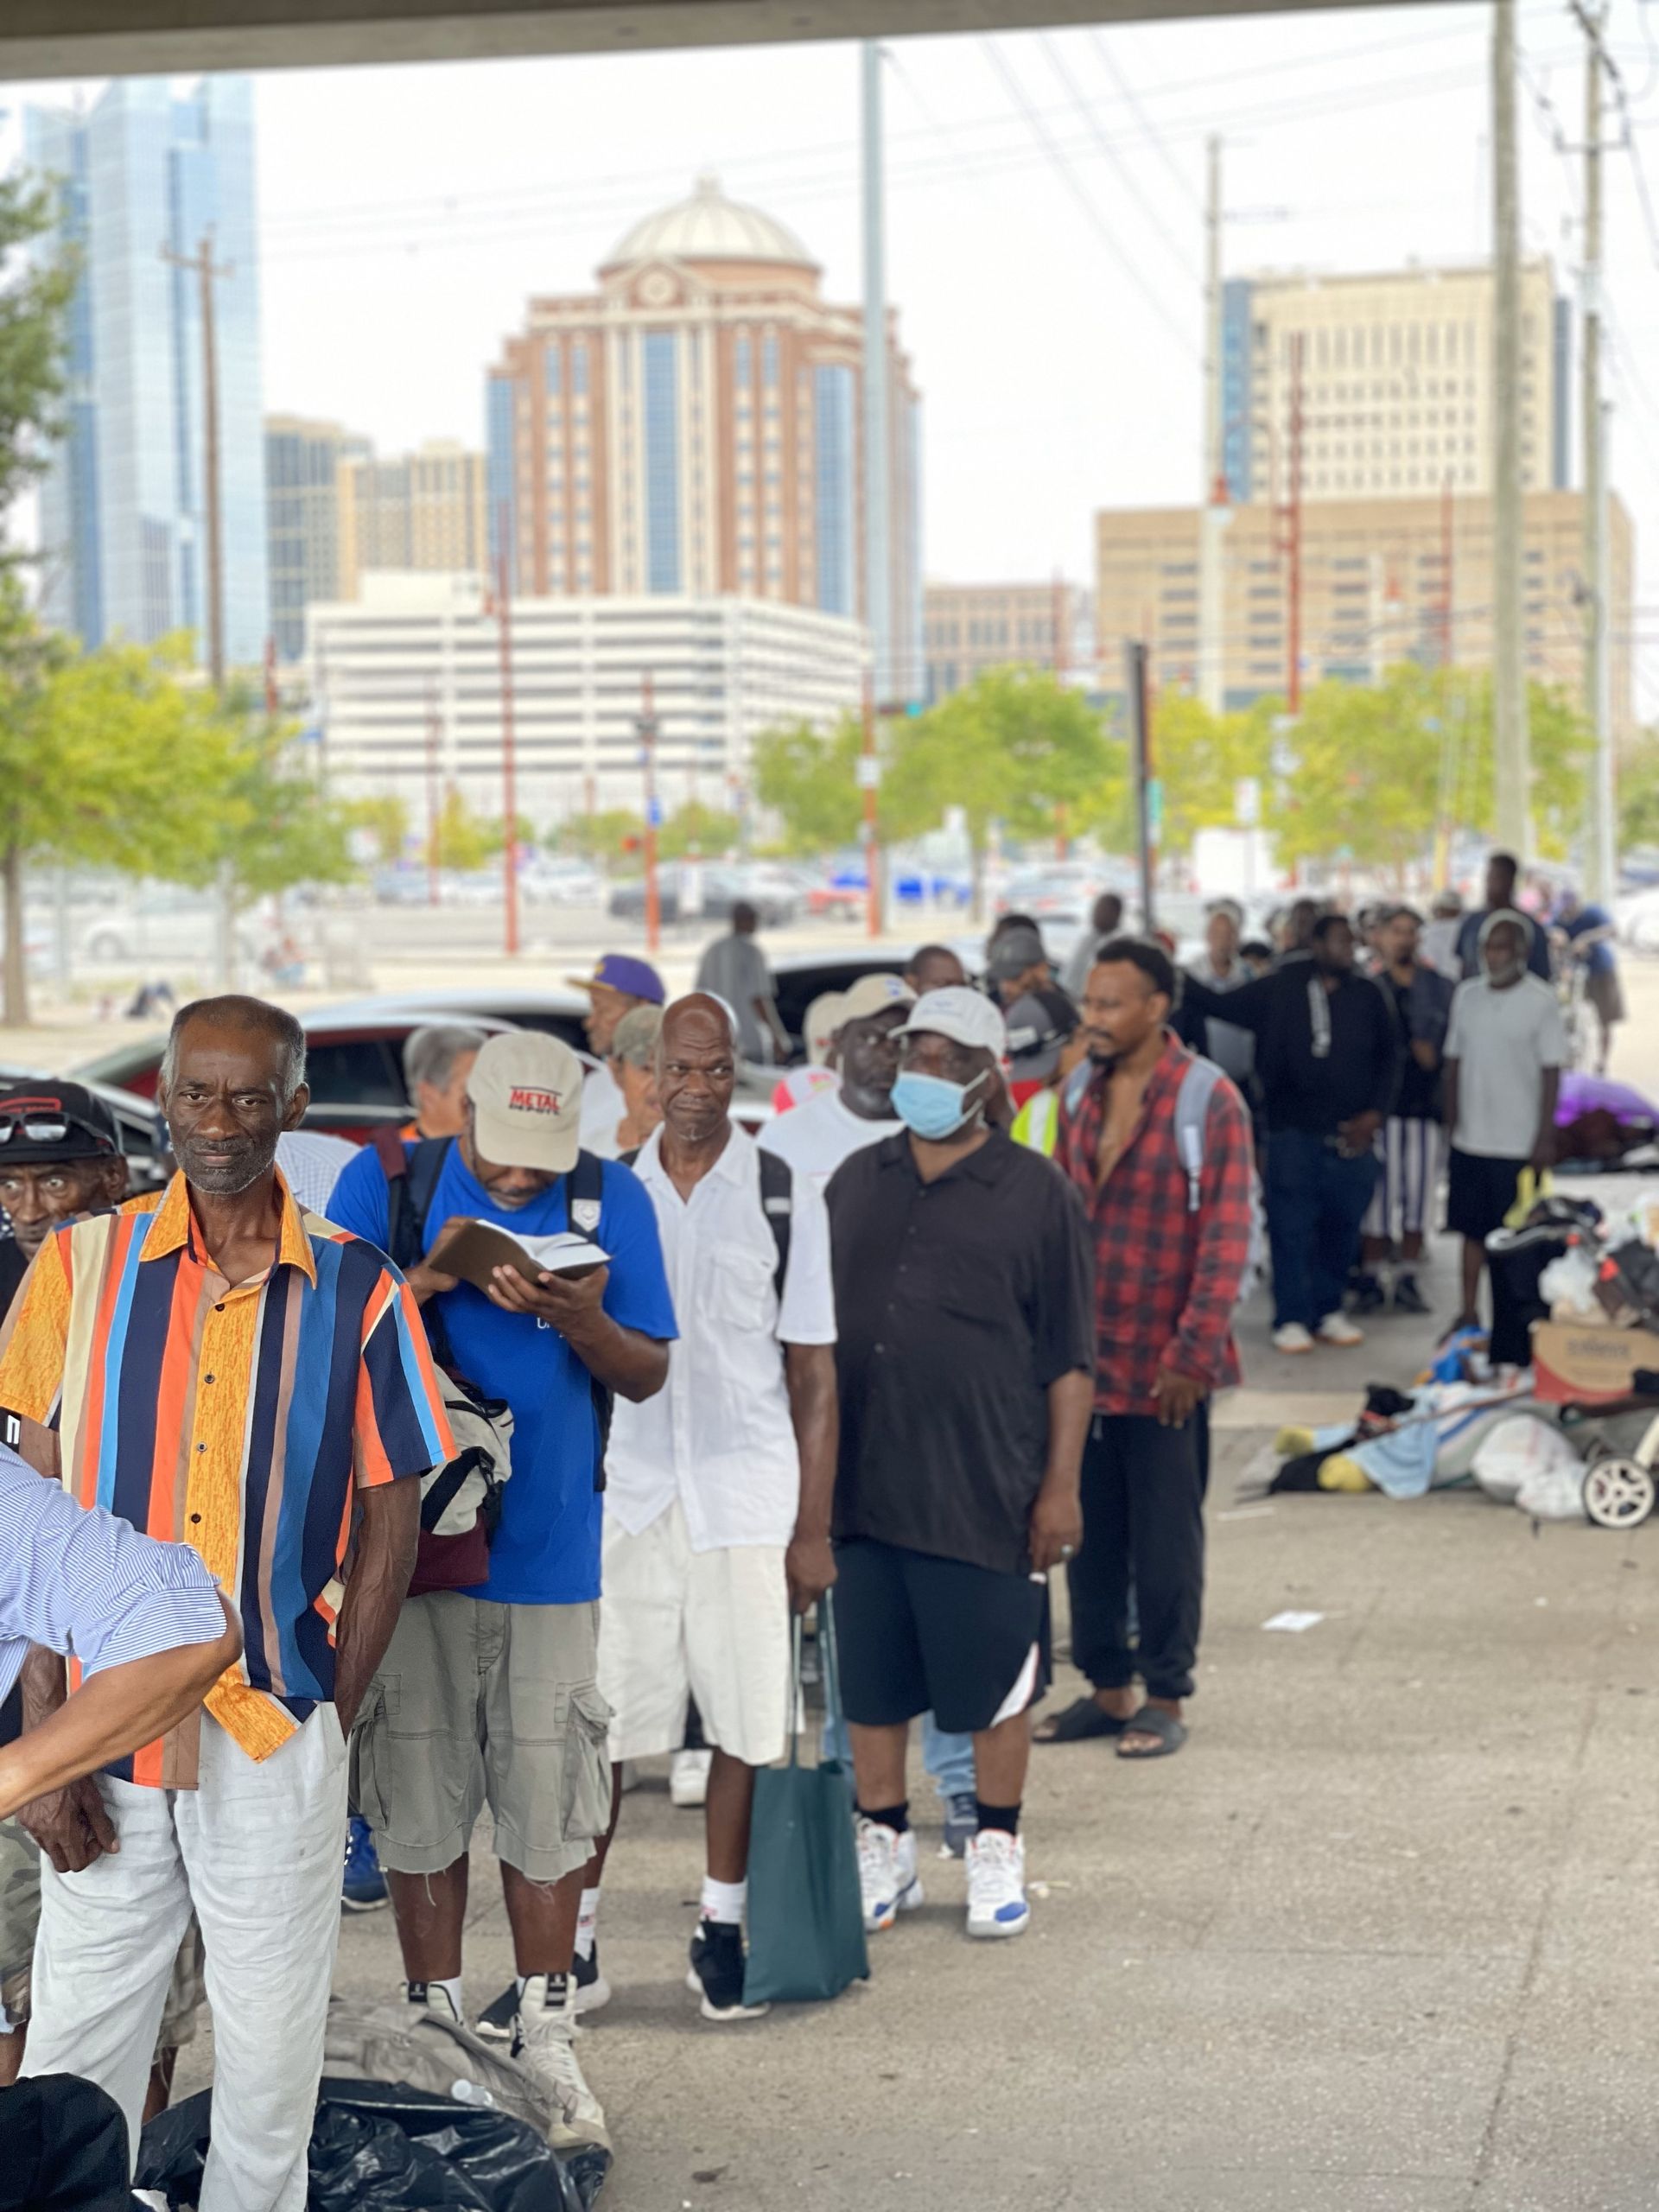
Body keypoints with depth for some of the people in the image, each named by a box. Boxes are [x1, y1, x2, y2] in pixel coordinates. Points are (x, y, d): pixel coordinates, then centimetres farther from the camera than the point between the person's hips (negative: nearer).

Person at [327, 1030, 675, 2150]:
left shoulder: (612, 1197, 2)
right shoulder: (384, 1182, 0)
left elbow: (650, 1374, 4)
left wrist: (583, 1323, -17)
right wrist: (424, 1282, -17)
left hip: (551, 1550, 0)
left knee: (549, 1803, 4)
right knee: (420, 1796, 5)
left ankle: (545, 2039, 17)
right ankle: (435, 2031, 18)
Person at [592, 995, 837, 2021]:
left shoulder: (786, 1199, 1)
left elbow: (813, 1373, 2)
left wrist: (815, 1528, -2)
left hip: (747, 1500, -1)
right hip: (627, 1496, 1)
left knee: (746, 1722, 4)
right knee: (601, 1722, 1)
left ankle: (722, 1926, 18)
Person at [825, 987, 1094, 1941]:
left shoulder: (1036, 1194, -1)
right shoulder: (856, 1181, 10)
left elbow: (1070, 1357, -2)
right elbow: (813, 1327, 17)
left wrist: (1062, 1484, -7)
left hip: (987, 1486, -3)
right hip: (860, 1480, 4)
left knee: (994, 1679, 5)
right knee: (867, 1677, 9)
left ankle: (998, 1852, 21)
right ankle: (885, 1847, 23)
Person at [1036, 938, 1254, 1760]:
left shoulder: (1209, 1100, -10)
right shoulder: (1079, 1092, 9)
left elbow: (1226, 1239, -12)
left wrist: (1191, 1352, -16)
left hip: (1161, 1364, -6)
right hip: (1082, 1355, 6)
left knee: (1165, 1538, 3)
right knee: (1090, 1532, 11)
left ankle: (1165, 1700, 13)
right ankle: (1107, 1687, 22)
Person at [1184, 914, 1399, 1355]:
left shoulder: (1367, 996, 7)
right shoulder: (1281, 990, 1)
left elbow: (1388, 1058, 13)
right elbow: (1219, 1004, 2)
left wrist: (1376, 1113, 3)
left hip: (1351, 1136, 3)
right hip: (1294, 1131, -2)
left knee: (1342, 1227, 7)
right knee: (1292, 1227, -2)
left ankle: (1328, 1311, 20)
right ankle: (1292, 1318, 6)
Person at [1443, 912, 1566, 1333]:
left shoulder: (1541, 1001, -7)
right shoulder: (1467, 995, 6)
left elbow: (1552, 1072, -7)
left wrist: (1545, 1138, -11)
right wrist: (1452, 1124, 9)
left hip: (1518, 1143, -4)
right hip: (1469, 1140, 4)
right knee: (1472, 1230, 10)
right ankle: (1468, 1313, 19)